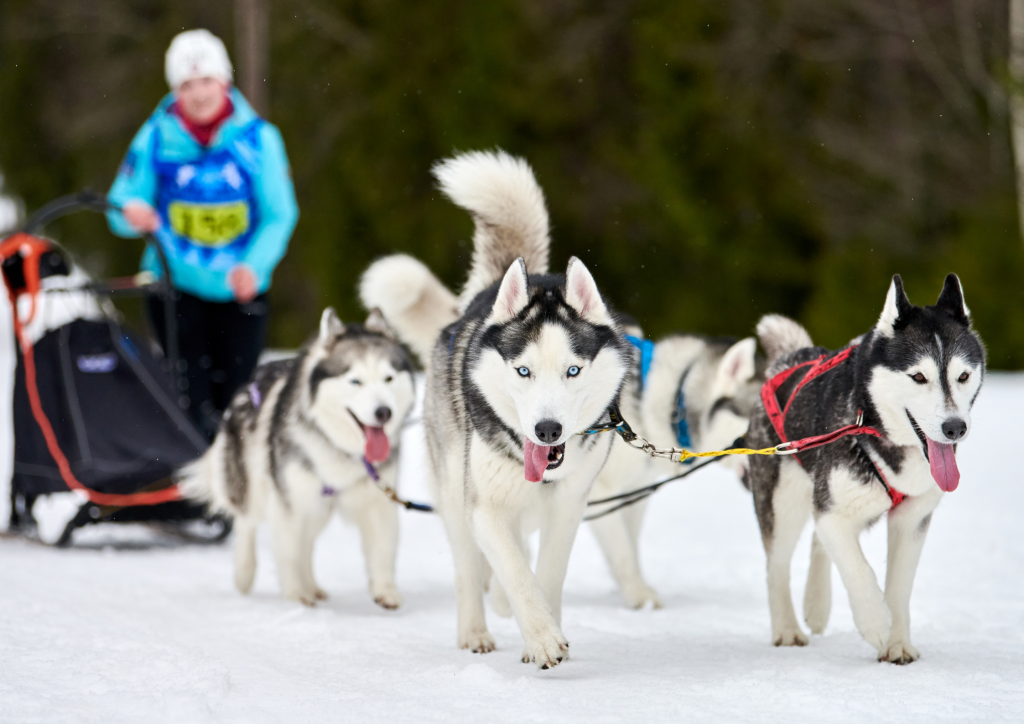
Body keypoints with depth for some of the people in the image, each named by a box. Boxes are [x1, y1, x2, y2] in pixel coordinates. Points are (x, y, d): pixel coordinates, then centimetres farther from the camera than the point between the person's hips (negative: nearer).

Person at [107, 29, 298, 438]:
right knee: (194, 403, -7)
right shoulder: (156, 137, -4)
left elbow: (279, 215, -4)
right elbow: (121, 205, -2)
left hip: (241, 287, 1)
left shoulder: (258, 138, -3)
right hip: (175, 283, -1)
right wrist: (132, 215, -27)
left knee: (236, 395, 5)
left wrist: (254, 265, -22)